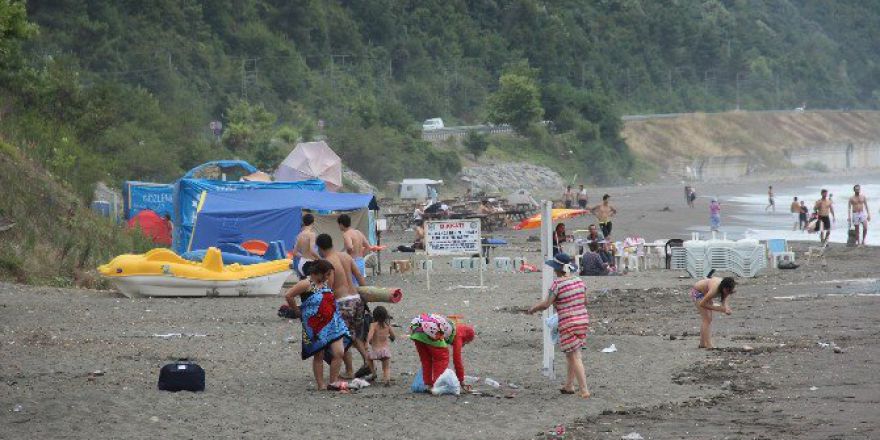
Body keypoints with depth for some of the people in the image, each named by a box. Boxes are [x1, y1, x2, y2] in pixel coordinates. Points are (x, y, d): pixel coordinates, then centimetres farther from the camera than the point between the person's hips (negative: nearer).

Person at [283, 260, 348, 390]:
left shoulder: (326, 283, 11)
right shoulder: (306, 284, -12)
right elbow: (288, 296, -16)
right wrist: (298, 310, -7)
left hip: (331, 323, 6)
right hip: (315, 326, -6)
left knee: (338, 352, -3)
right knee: (318, 356, 3)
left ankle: (334, 382, 8)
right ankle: (321, 385, 11)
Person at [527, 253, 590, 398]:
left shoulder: (557, 284, -14)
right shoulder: (579, 281, 5)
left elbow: (546, 304, -14)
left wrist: (533, 308, 4)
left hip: (568, 324, -7)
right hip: (583, 320, 7)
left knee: (575, 357, -3)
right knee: (571, 354, 21)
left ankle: (584, 390, -7)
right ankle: (569, 385, 29)